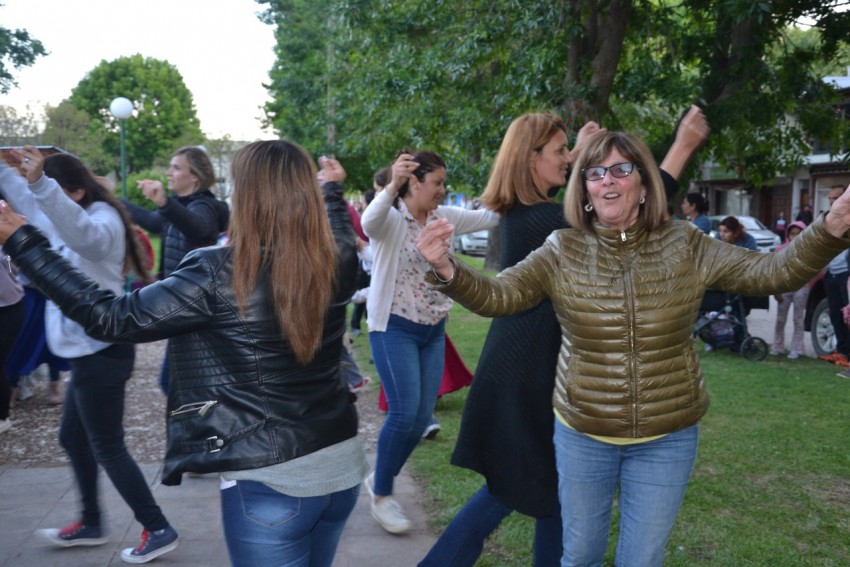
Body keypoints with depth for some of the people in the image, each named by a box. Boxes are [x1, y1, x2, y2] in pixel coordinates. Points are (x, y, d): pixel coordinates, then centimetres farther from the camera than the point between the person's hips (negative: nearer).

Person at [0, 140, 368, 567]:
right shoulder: (336, 264, -3)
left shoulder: (219, 276, -19)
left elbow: (109, 318, -14)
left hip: (271, 483, -6)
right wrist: (333, 188, 41)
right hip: (343, 464, 6)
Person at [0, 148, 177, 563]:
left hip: (101, 352, -10)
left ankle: (158, 530, 10)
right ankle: (91, 524, 36)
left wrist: (40, 184, -54)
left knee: (107, 447, -1)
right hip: (87, 352, 10)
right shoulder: (62, 221, 11)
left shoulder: (103, 220, -17)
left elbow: (84, 232, -41)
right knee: (73, 438, 20)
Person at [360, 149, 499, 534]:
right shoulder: (390, 219, -14)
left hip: (433, 331, 7)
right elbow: (369, 220, -38)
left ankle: (380, 480, 29)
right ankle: (381, 494, 11)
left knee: (423, 417, 7)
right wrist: (392, 186, -55)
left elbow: (491, 216, 3)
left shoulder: (444, 217, 4)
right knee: (404, 412, -11)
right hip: (395, 329, -6)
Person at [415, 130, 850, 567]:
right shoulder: (562, 251, -7)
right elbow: (495, 296, -15)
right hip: (581, 435, 0)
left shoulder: (684, 247, -6)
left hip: (666, 440, 0)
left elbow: (774, 272, -12)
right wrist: (446, 270, -34)